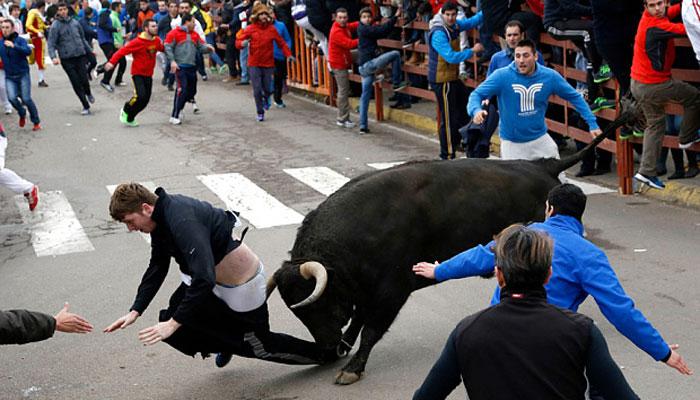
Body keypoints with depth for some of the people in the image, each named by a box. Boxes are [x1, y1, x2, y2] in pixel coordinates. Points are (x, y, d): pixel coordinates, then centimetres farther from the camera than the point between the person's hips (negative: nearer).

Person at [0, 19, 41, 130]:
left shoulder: (20, 40, -8)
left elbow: (28, 51, -25)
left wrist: (14, 46, -38)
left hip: (23, 74, -3)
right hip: (9, 76, 3)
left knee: (26, 99, -7)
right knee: (12, 98, -15)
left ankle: (36, 122, 12)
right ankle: (22, 114, 15)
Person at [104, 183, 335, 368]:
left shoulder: (182, 221, -34)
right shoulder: (161, 216, -4)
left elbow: (204, 278, -39)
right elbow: (157, 267, 6)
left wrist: (174, 322, -36)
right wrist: (135, 311, 1)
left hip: (242, 285, -9)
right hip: (210, 280, 9)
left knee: (259, 346, 10)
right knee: (169, 325, 4)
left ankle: (327, 353, 32)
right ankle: (226, 345, 30)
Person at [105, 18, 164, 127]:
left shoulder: (157, 40, 1)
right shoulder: (138, 42, -18)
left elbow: (163, 48, 20)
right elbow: (123, 51, -22)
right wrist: (112, 62, -32)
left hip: (148, 75, 6)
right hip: (138, 73, -6)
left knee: (146, 100, 6)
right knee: (141, 96, -22)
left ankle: (130, 118, 24)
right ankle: (126, 111, 6)